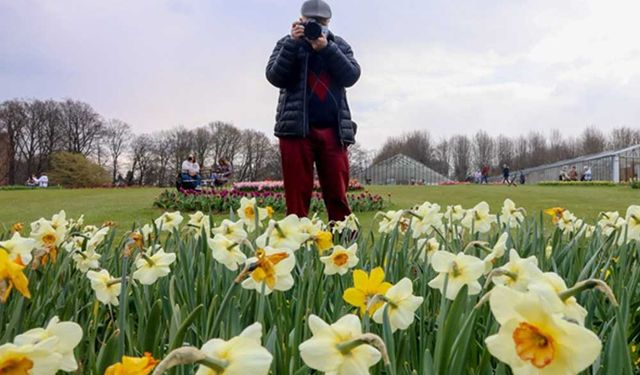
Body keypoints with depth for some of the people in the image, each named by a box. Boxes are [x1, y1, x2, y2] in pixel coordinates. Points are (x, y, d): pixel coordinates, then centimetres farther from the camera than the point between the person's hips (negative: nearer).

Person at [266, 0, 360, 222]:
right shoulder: (287, 43, 12)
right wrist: (293, 43, -10)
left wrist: (327, 48, -10)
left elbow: (351, 76, 0)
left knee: (338, 194, -1)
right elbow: (275, 77, -2)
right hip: (296, 129, -1)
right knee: (297, 193, -3)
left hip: (334, 130, 1)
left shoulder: (339, 45, 16)